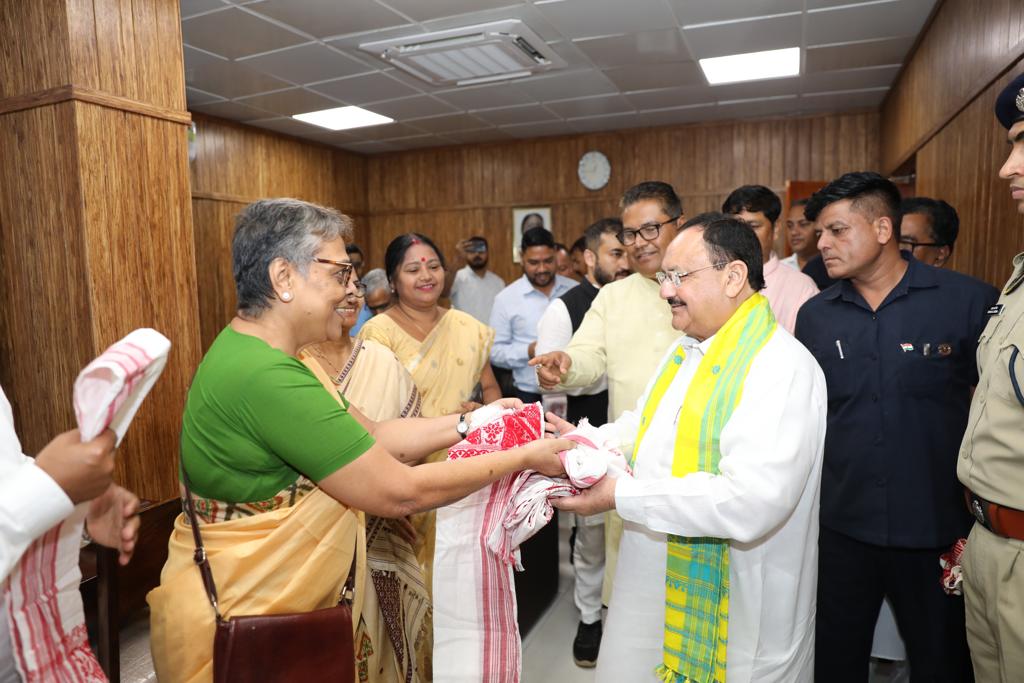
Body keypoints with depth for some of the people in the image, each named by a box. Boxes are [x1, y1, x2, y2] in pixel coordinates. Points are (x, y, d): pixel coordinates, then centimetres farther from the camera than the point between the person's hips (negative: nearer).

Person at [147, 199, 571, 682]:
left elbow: (372, 437, 4)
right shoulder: (265, 375, -29)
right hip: (243, 618, -9)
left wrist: (470, 422, -2)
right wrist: (524, 457, -17)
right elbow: (399, 492, -27)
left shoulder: (252, 352, 4)